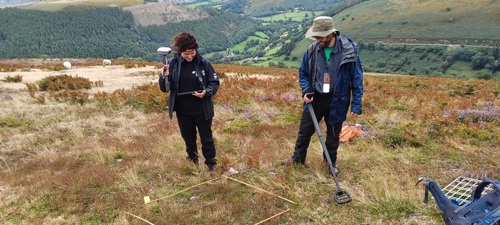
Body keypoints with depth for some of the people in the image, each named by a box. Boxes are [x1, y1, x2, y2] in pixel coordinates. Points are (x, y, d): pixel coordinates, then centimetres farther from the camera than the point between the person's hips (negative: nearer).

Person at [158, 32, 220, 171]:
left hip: (202, 111, -1)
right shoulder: (173, 64, -6)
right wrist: (165, 77, -24)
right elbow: (165, 88, -2)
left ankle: (211, 163, 29)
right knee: (188, 139, 19)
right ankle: (192, 160, 40)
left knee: (206, 138, 12)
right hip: (183, 112, 2)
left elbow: (215, 82, 0)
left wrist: (207, 92, -20)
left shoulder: (203, 63, -9)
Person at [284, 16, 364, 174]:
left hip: (336, 101, -2)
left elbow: (357, 79, -8)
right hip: (315, 98, 2)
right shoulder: (312, 50, -8)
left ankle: (331, 162, 39)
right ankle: (298, 157, 35)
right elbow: (303, 73, 7)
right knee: (304, 130, 13)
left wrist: (356, 105, -11)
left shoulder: (348, 51, -16)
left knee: (333, 134, 16)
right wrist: (306, 91, -10)